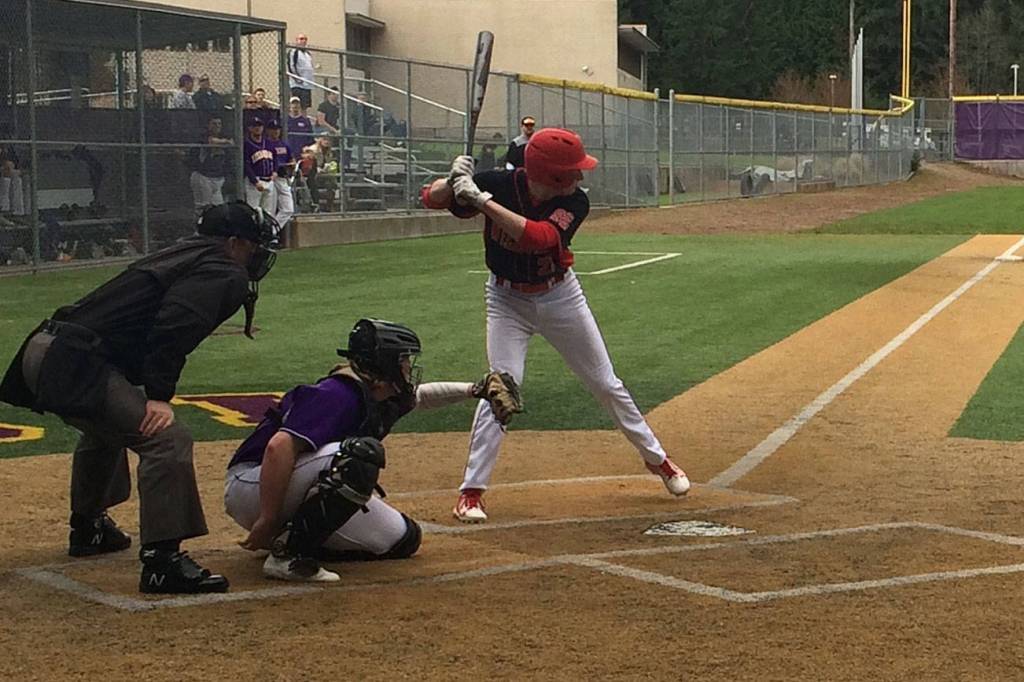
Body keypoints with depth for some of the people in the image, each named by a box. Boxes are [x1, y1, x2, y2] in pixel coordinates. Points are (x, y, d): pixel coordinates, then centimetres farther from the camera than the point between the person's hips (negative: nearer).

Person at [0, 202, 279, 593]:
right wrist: (159, 395, -21)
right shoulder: (225, 274, -3)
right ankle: (162, 562, -21)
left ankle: (87, 528, 53)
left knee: (105, 427, 36)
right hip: (73, 364, -11)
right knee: (167, 440, -17)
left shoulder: (182, 256, 25)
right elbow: (173, 327, -19)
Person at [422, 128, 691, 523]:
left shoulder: (575, 203, -21)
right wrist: (456, 181, -40)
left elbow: (538, 236, -39)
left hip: (561, 297, 2)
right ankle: (470, 491, -9)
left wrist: (481, 200, -42)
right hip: (507, 301, -2)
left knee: (606, 385, 11)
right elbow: (431, 199, -18)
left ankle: (656, 459, 30)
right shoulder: (498, 184, -22)